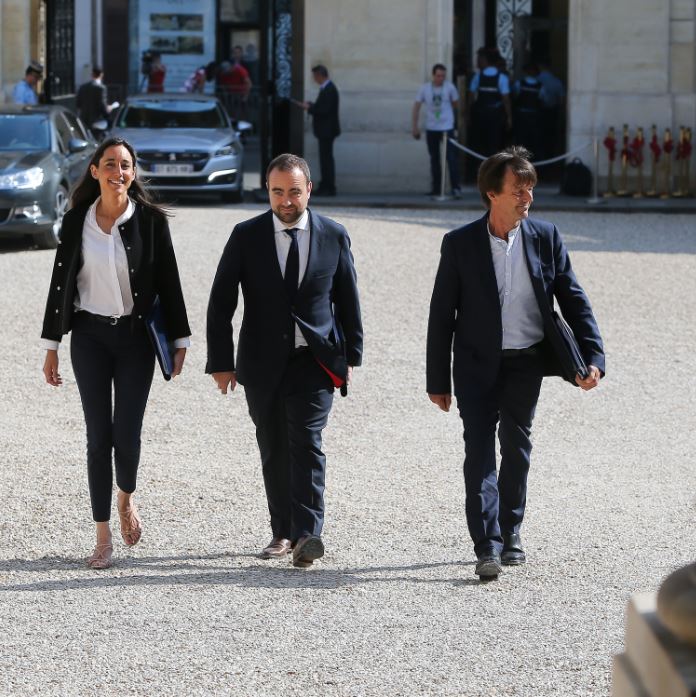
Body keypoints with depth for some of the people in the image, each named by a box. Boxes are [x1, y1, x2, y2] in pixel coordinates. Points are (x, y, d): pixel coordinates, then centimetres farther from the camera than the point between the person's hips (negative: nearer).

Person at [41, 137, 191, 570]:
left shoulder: (150, 220, -3)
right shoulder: (77, 222, 0)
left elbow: (168, 281, 0)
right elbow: (61, 282, 5)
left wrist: (179, 340, -1)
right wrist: (51, 346, 5)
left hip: (135, 335, -1)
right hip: (90, 335, 1)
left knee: (127, 433, -5)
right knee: (98, 434, 0)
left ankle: (126, 500, 29)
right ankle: (104, 538, 6)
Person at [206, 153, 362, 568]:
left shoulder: (334, 236, 2)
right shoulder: (247, 237, 0)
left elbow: (348, 300, 10)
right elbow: (221, 304, 1)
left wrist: (352, 355, 8)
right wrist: (221, 362, -4)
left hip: (316, 359, -2)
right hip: (263, 363, 2)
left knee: (306, 442, -15)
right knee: (274, 449, 7)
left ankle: (308, 533, -21)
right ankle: (283, 532, 16)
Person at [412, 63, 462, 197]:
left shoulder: (450, 87, -6)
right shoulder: (425, 88, -2)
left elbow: (456, 104, 9)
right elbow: (416, 107, 3)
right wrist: (414, 126, 0)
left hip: (447, 127, -3)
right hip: (431, 128, 3)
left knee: (451, 158, -11)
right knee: (434, 159, 12)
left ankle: (455, 188, -12)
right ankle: (436, 188, 21)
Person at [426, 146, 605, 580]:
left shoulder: (546, 239, -1)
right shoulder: (460, 244, -6)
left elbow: (574, 300, 3)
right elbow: (442, 315, -2)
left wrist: (593, 357, -8)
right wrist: (438, 381, -2)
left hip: (526, 365, 2)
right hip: (477, 366, -2)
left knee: (517, 449, 14)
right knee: (480, 451, -11)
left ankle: (510, 533, 30)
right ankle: (487, 548, -15)